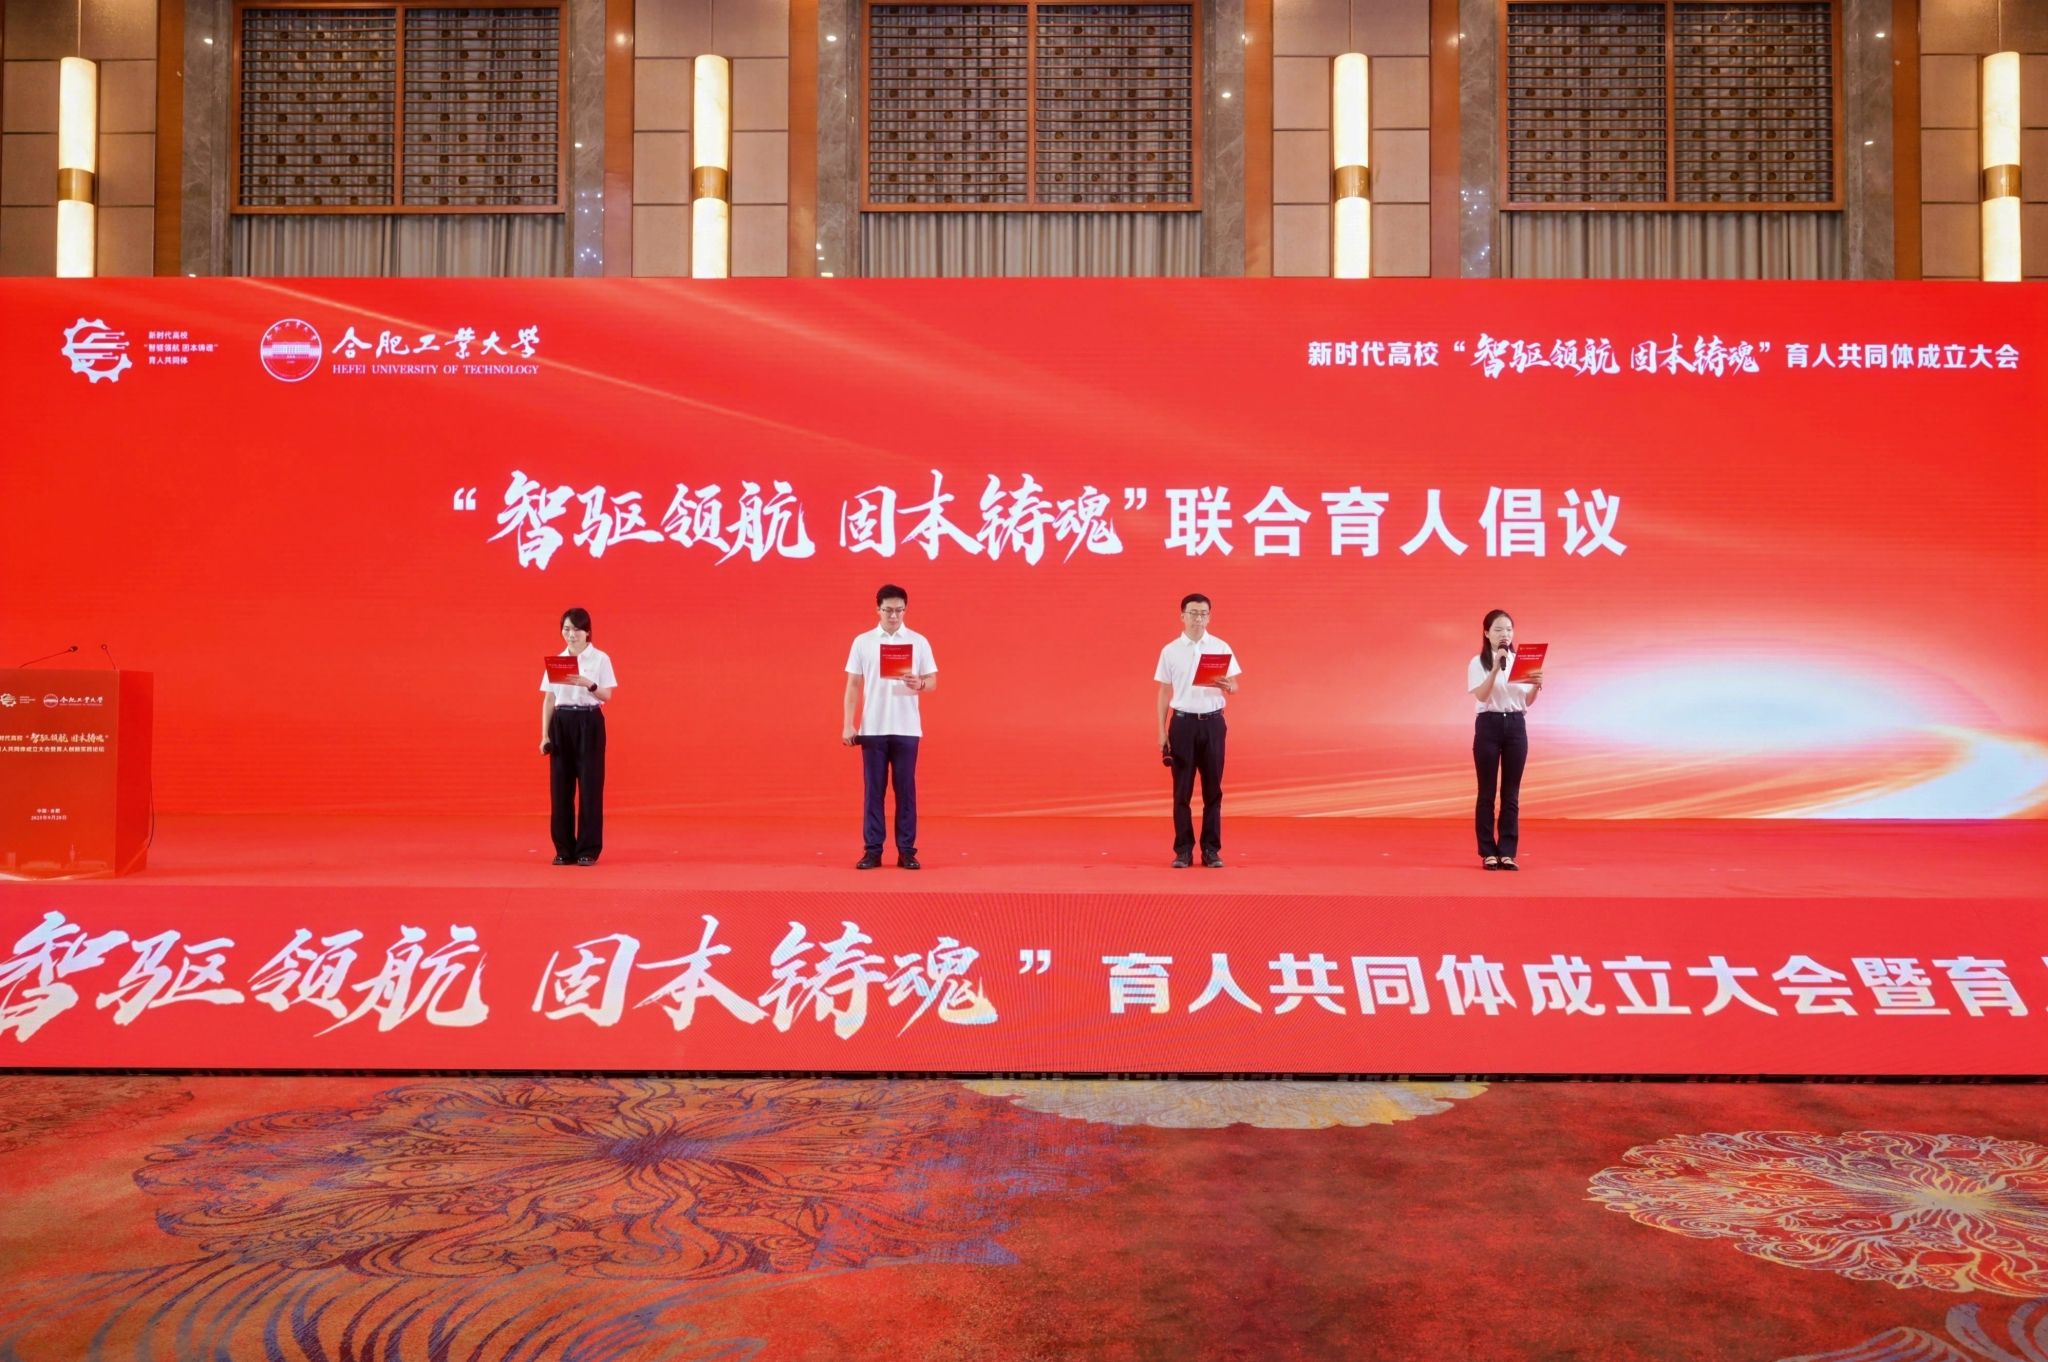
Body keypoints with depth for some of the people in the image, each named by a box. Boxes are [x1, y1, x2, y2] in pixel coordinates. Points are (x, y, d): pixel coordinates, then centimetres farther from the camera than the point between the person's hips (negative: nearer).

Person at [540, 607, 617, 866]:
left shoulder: (600, 658, -2)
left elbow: (607, 696, -6)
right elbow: (548, 700, 8)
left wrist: (588, 684, -25)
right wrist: (544, 734, 2)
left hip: (589, 723, -3)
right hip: (561, 723, 3)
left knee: (589, 785, -3)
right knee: (560, 786, 3)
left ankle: (588, 849, 4)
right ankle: (564, 849, 11)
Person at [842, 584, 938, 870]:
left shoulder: (919, 642, 3)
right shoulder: (862, 642, 4)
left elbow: (933, 682, 4)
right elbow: (853, 685, 5)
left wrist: (920, 684, -19)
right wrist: (848, 724, -1)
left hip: (907, 729, 0)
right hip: (872, 729, 0)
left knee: (905, 789, 2)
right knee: (873, 789, 3)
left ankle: (906, 850, 8)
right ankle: (872, 850, 8)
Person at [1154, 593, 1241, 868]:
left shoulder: (1221, 647, 3)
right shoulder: (1170, 651, 3)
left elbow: (1235, 686, 5)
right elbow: (1164, 692, 6)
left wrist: (1227, 687, -20)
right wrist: (1162, 731, 1)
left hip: (1212, 722, 1)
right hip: (1183, 722, 0)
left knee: (1213, 788, 3)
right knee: (1182, 790, 2)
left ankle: (1211, 849, 10)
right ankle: (1183, 850, 8)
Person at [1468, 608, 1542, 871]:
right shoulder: (1477, 663, -2)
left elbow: (1528, 701, 6)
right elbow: (1481, 695, -16)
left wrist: (1536, 685, -15)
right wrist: (1495, 667, -27)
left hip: (1516, 726, 3)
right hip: (1488, 725, -3)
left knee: (1511, 793, 4)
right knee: (1487, 791, 0)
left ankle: (1507, 852, 8)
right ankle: (1488, 852, 6)